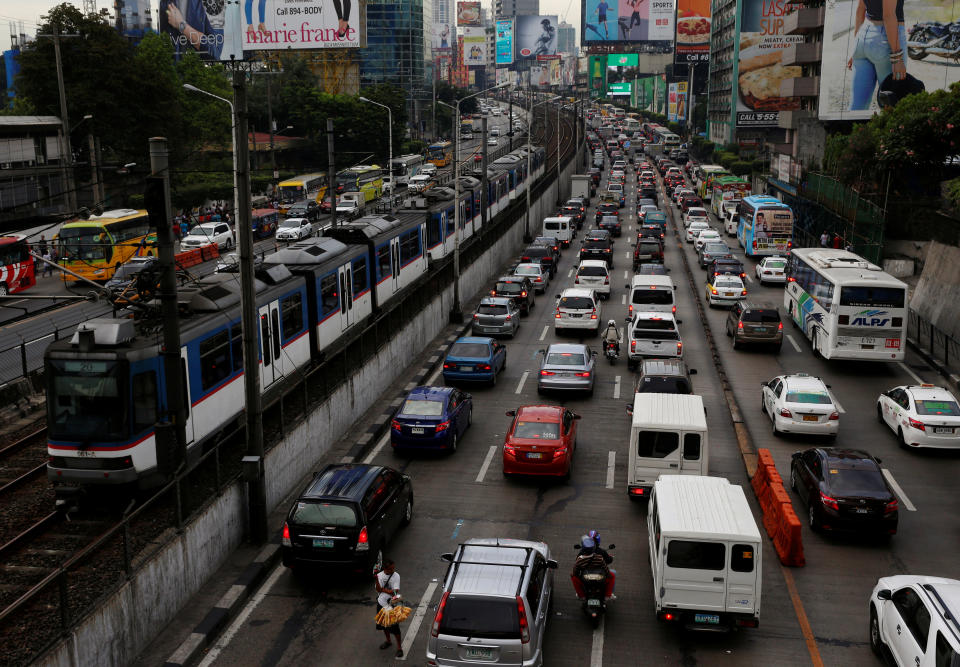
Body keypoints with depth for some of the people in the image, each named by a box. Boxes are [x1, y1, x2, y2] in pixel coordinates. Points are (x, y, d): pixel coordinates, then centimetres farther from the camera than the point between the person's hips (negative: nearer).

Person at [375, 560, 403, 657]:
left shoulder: (396, 576, -14)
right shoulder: (379, 575, -6)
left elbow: (395, 592, -19)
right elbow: (378, 589, -17)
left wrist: (383, 589, -19)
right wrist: (376, 579, -31)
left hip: (392, 604, -4)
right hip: (382, 603, 4)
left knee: (395, 626, -2)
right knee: (384, 624, 19)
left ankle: (399, 647, 10)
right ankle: (388, 641, 43)